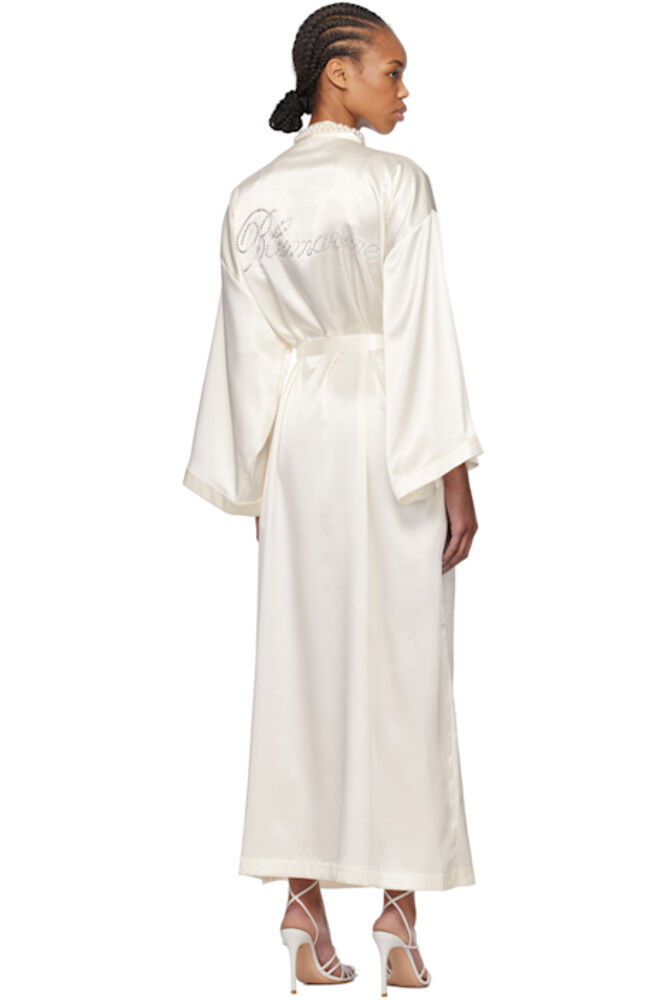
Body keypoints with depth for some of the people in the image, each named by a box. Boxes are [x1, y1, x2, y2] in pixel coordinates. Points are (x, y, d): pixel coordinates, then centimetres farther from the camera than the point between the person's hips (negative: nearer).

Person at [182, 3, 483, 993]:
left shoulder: (251, 199, 6)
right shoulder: (397, 183, -9)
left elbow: (248, 349, 7)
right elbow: (423, 333, -13)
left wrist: (255, 482, 11)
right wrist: (455, 474, -10)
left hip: (298, 437, 5)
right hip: (391, 434, -4)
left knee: (302, 662, 7)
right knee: (403, 669, 2)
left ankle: (307, 910, 9)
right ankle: (399, 912, 7)